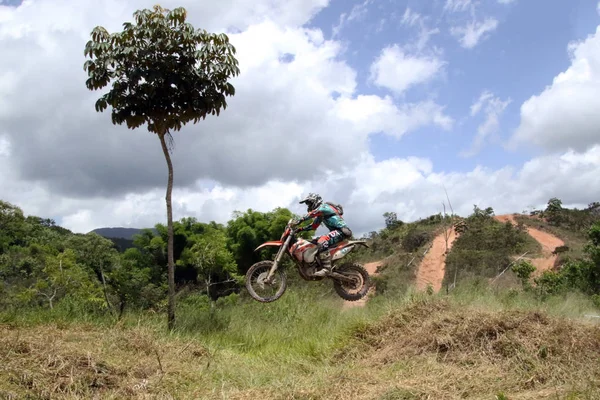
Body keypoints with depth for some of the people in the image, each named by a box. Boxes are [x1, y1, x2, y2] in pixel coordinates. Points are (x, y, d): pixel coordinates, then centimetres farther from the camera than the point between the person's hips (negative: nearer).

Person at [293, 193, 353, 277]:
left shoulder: (324, 206, -8)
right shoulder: (320, 215, 23)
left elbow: (314, 213, -28)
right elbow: (313, 226, 25)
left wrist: (301, 220, -40)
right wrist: (300, 229, 12)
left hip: (341, 230, -11)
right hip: (336, 231, 11)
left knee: (322, 242, -31)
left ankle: (326, 269, -36)